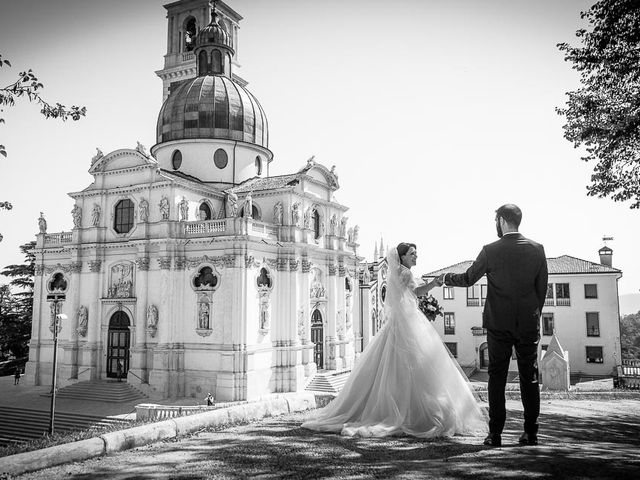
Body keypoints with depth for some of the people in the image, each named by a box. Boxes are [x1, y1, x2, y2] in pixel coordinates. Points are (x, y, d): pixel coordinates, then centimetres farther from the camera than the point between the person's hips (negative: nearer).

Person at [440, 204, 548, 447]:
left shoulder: (490, 251, -9)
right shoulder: (537, 249, 0)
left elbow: (467, 279, 1)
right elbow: (542, 288, 5)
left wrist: (446, 278, 19)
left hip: (498, 324, -2)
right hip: (529, 324, 2)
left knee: (497, 378, 5)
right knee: (529, 378, 10)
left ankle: (495, 434, 7)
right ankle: (530, 433, 13)